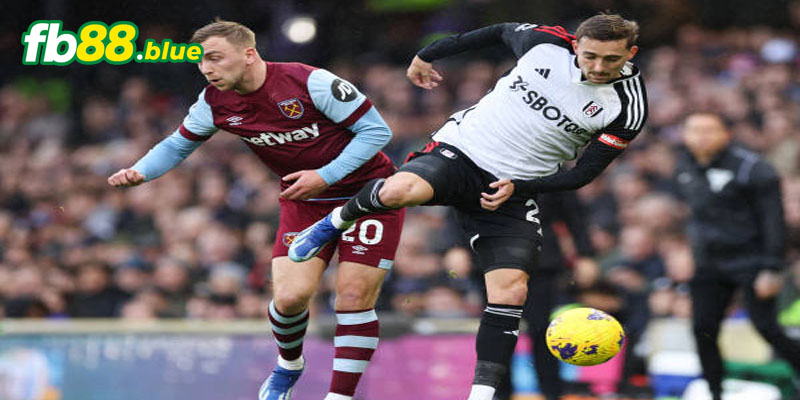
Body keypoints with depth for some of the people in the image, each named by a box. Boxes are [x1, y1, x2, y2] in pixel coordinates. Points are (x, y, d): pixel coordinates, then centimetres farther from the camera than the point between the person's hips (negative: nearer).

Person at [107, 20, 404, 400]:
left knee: (354, 298, -12)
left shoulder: (310, 82, -24)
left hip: (369, 193, -4)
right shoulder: (214, 102, -8)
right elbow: (179, 144, 11)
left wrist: (326, 176, -25)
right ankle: (288, 366, 21)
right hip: (304, 202, 4)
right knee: (289, 296, -12)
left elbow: (377, 130, -18)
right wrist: (139, 172, -8)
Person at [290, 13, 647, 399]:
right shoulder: (547, 43, -8)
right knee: (400, 190, -31)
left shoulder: (627, 107, -10)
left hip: (514, 190, 1)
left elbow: (583, 174, -4)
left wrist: (516, 188, -15)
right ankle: (338, 220, 1)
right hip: (461, 148, -1)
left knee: (510, 291, -14)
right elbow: (500, 32, 14)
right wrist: (427, 54, 22)